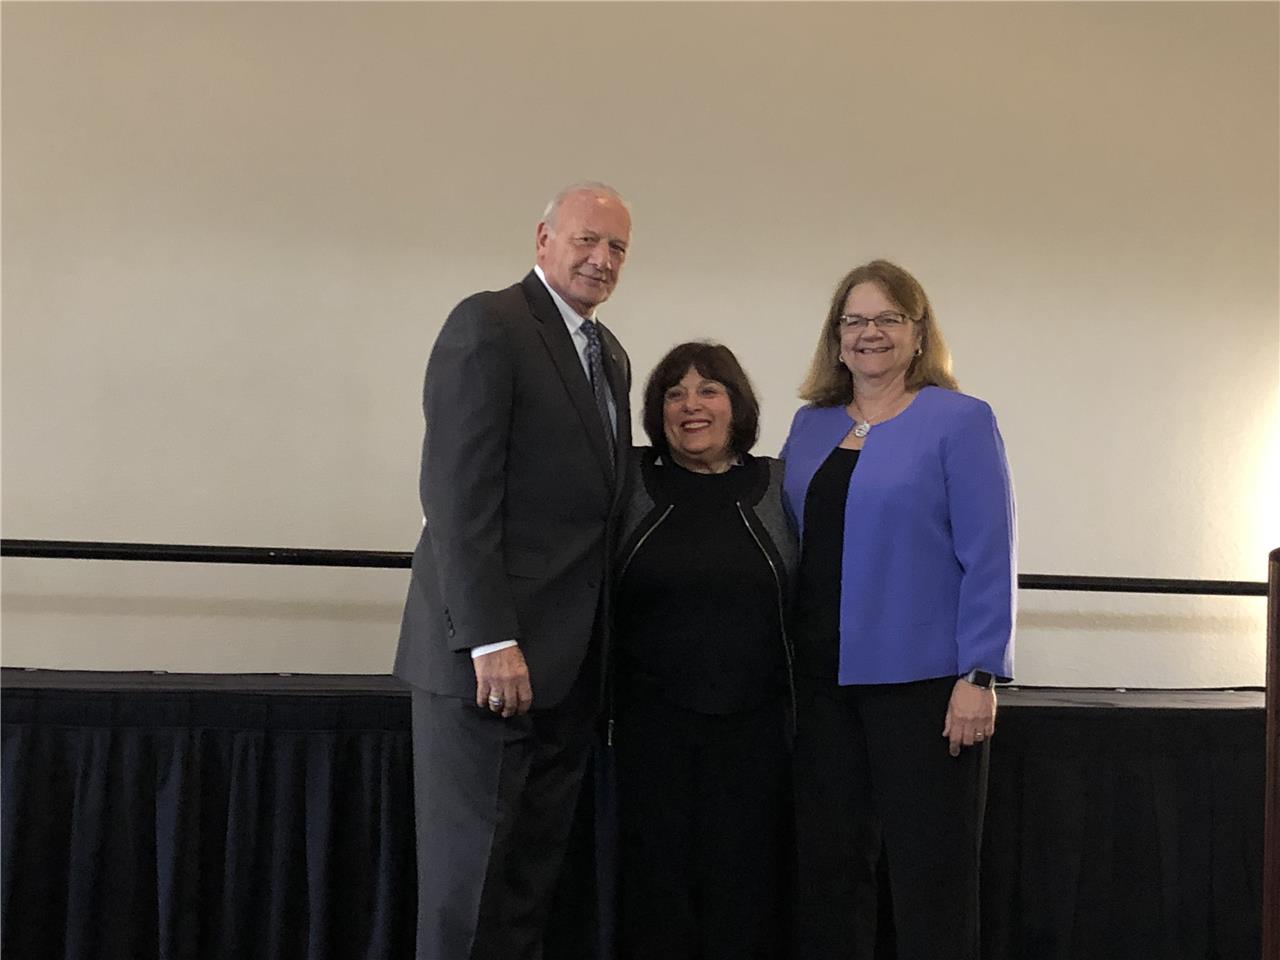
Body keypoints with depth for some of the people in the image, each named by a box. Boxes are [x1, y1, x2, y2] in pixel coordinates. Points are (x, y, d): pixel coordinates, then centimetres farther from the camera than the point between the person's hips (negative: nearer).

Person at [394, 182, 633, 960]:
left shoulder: (611, 357, 18)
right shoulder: (488, 324, -8)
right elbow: (458, 491, -16)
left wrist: (602, 649, 10)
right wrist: (490, 639, -22)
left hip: (570, 662, 8)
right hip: (491, 655, -8)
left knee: (535, 875, 10)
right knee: (470, 869, -1)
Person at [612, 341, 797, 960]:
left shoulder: (778, 487, 6)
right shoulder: (630, 480, 4)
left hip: (754, 724, 1)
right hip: (652, 720, 0)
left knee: (745, 889, 4)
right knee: (655, 884, 4)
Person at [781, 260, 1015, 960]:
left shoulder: (959, 422, -4)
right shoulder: (810, 427, 12)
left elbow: (989, 558, -9)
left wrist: (979, 677, -15)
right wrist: (785, 661, 9)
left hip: (923, 682, -5)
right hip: (823, 680, 5)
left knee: (928, 864, 1)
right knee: (828, 858, 9)